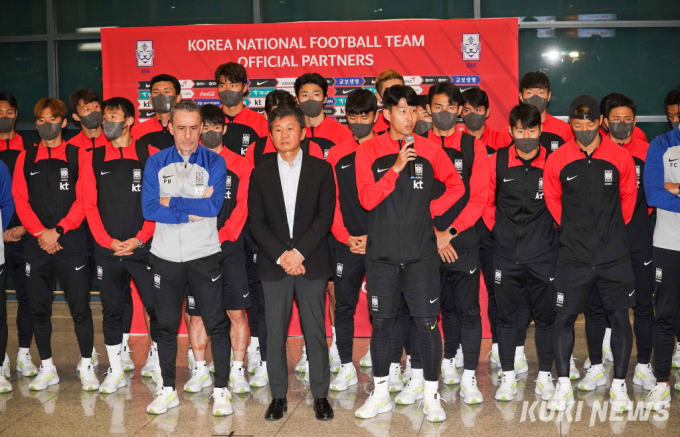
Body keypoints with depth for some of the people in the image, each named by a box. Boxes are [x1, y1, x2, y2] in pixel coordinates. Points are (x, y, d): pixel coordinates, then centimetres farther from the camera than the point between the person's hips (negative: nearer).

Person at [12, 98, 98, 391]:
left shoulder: (78, 156, 3)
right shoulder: (25, 158, 10)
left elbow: (83, 199, -4)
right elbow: (20, 199, 3)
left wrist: (58, 230, -13)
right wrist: (40, 232, -10)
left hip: (71, 242, -3)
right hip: (36, 244, 3)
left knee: (80, 307, -2)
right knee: (39, 308, 7)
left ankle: (87, 366, 11)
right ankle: (47, 368, 20)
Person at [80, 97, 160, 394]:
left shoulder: (150, 155, 0)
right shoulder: (92, 159, 6)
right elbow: (90, 206, 4)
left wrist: (140, 238, -10)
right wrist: (108, 241, -7)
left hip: (143, 248, -2)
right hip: (107, 251, 3)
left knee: (157, 308, -3)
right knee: (112, 311, 10)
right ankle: (116, 372, 22)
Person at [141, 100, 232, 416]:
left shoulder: (214, 162, 0)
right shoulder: (156, 163, 4)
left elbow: (214, 205, -15)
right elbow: (149, 208, -9)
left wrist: (172, 202, -11)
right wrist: (193, 210, -15)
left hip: (204, 255, -2)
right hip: (165, 256, 2)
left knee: (217, 324, 0)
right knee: (166, 325, 11)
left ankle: (221, 390, 12)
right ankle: (167, 390, 25)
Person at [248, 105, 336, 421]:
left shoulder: (321, 170, 4)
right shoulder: (261, 174, 8)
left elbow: (325, 217, -4)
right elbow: (255, 222, 3)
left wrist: (300, 251, -13)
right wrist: (280, 255, -9)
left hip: (312, 262, -1)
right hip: (274, 264, 1)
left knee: (315, 331, 2)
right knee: (275, 332, 3)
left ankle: (320, 395, 13)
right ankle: (278, 396, 14)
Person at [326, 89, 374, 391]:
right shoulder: (337, 154, 8)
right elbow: (331, 201, 6)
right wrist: (345, 236, -4)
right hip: (346, 243, 3)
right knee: (344, 305, 6)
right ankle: (346, 368, 15)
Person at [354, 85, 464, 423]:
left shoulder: (429, 150, 2)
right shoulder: (369, 151, -1)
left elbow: (456, 186, 12)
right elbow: (367, 199, -10)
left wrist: (433, 210, 0)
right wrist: (396, 167, -18)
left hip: (421, 253, 0)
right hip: (382, 254, 0)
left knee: (427, 324, 1)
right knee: (381, 323, 8)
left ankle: (431, 395, 15)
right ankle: (381, 394, 23)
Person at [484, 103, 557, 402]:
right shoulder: (496, 161, -3)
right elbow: (485, 200, 8)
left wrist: (550, 232, 5)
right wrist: (497, 229, 6)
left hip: (543, 253, 0)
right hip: (506, 253, 1)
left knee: (545, 315, 7)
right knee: (506, 315, 6)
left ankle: (545, 376, 20)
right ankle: (508, 376, 18)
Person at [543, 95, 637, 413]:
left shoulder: (621, 157, -4)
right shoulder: (557, 160, -4)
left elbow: (628, 197, 10)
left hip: (614, 254, 0)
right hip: (574, 255, 0)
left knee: (619, 318, 5)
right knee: (564, 317, 0)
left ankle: (619, 385, 18)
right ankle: (563, 386, 12)